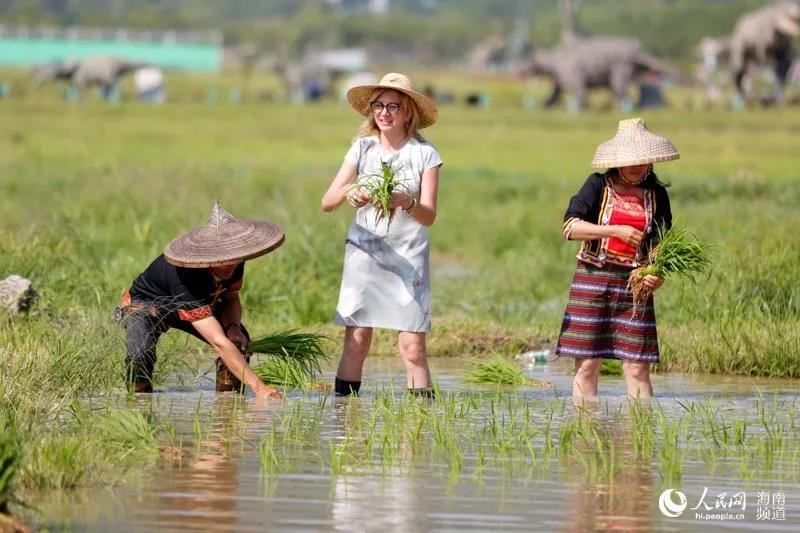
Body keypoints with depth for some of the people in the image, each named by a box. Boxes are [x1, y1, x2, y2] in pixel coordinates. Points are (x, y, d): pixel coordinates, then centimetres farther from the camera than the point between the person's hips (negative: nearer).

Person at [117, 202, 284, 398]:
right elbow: (218, 342, -50)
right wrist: (258, 387, -52)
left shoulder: (233, 263, -24)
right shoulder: (184, 277, -46)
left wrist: (233, 327, -26)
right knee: (141, 355, -36)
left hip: (200, 306, 6)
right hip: (146, 306, -6)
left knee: (240, 342, -18)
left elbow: (231, 298, -1)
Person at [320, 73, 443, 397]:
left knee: (413, 346, -7)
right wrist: (347, 193, -24)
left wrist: (406, 203, -29)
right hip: (364, 252, 2)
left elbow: (429, 216, -8)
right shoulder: (362, 148, 4)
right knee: (356, 339, -3)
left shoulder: (424, 153, -2)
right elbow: (326, 203, -1)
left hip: (408, 257, -2)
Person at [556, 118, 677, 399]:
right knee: (587, 364, -1)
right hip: (592, 280, -2)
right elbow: (570, 226, -9)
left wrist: (659, 273, -10)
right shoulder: (598, 185, 1)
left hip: (634, 283, 2)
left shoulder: (656, 194, 9)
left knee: (637, 367, -3)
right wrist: (617, 231, -16)